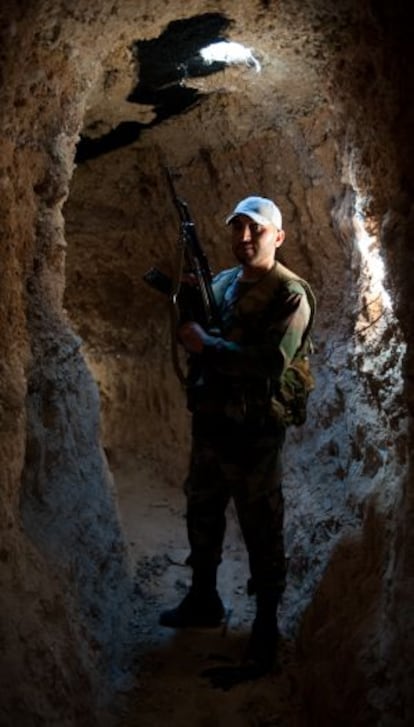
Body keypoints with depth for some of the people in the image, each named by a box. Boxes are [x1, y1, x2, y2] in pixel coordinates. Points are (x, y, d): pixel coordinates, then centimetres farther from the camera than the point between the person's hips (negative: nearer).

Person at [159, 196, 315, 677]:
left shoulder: (290, 294, -13)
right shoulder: (221, 282, 10)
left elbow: (271, 362, -25)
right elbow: (199, 339, 12)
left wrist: (206, 344, -24)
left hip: (254, 431, -7)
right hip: (209, 422, 7)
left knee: (261, 530, 5)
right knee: (202, 515, 20)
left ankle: (266, 627, 20)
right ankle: (203, 600, 39)